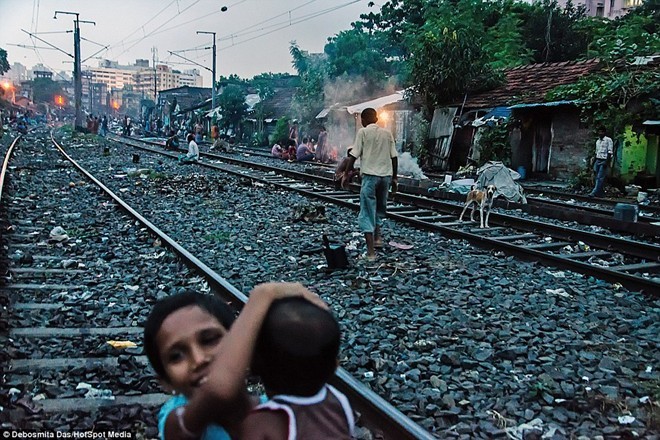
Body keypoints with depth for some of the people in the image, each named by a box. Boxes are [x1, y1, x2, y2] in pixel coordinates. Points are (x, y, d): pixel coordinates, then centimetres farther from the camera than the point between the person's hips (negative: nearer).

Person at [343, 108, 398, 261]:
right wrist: (394, 178, 17)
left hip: (370, 175, -4)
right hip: (386, 175, 4)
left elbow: (354, 155, -6)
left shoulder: (363, 132, -2)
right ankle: (377, 237, 18)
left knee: (367, 214, -1)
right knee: (380, 209, 26)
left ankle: (371, 252, -6)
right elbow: (394, 157, 9)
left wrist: (346, 174, 2)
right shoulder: (387, 133, 10)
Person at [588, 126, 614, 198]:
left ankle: (594, 192, -20)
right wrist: (594, 162, 17)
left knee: (600, 178, -12)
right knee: (597, 177, 4)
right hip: (597, 161, 7)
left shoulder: (608, 140, -4)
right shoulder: (597, 141, 17)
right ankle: (600, 193, 8)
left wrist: (607, 162, -19)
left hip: (604, 161, -7)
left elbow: (610, 152, -10)